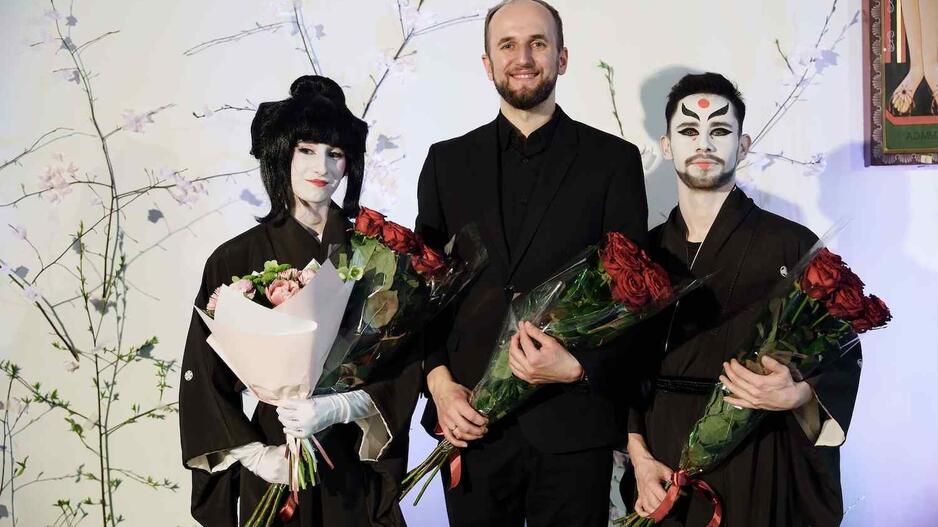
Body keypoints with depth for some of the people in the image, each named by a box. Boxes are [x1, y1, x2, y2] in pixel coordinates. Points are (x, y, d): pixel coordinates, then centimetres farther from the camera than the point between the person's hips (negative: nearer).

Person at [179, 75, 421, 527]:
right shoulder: (235, 260, -7)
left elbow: (402, 368, -4)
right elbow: (203, 379, -4)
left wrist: (337, 408, -18)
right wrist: (254, 455, -11)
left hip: (356, 467, 1)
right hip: (276, 468, -1)